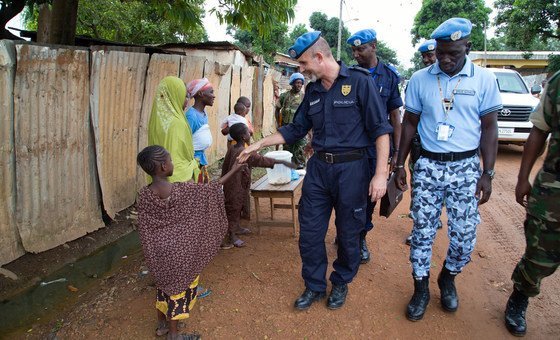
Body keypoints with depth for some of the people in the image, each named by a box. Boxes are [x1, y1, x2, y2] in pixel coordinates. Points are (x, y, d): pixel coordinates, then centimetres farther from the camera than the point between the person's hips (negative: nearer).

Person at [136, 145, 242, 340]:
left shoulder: (144, 195, -9)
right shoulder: (182, 190, -22)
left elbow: (144, 230, -2)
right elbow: (210, 190, -11)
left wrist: (151, 254, 11)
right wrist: (234, 170, -2)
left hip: (159, 250, 5)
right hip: (179, 250, -5)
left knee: (164, 285, 24)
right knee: (178, 287, 11)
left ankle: (162, 324, 41)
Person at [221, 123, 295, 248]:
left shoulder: (232, 149, 2)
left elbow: (225, 166, 9)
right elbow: (262, 160, -20)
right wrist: (282, 162, -13)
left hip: (230, 184, 9)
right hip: (237, 186, -9)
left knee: (236, 207, 23)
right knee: (234, 208, 1)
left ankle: (236, 228, 40)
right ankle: (231, 236, 12)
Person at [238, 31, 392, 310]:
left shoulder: (359, 81, -9)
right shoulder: (312, 91, 10)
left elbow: (380, 129, -11)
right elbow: (296, 129, 17)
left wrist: (380, 174, -16)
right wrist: (259, 144, 11)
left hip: (351, 169, -5)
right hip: (318, 168, 5)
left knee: (348, 233, 11)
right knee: (309, 232, 8)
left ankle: (341, 283, 34)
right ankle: (315, 286, 29)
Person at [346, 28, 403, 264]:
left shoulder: (389, 76, 3)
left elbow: (395, 116, 5)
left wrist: (396, 151, 2)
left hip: (376, 147, 1)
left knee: (370, 194, 9)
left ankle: (361, 238, 26)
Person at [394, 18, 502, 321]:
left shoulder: (484, 79, -1)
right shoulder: (420, 79, 1)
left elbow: (489, 128, 2)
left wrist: (487, 174, -2)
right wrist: (400, 165, 6)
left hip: (465, 168, 0)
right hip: (428, 166, 0)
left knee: (464, 237, 3)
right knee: (422, 231, 3)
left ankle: (448, 279, 32)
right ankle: (421, 289, 22)